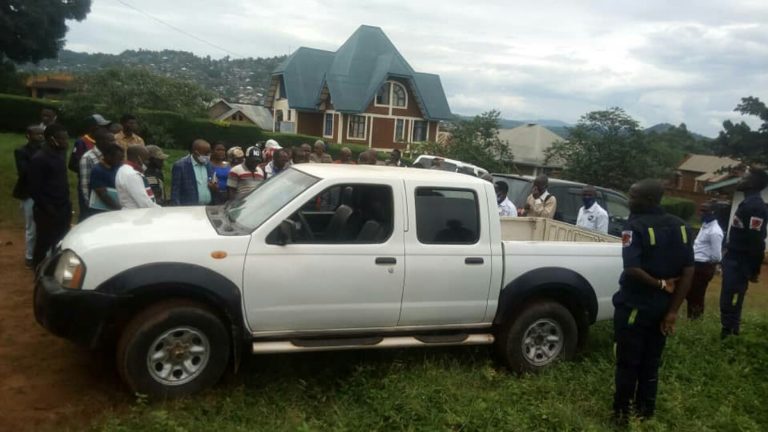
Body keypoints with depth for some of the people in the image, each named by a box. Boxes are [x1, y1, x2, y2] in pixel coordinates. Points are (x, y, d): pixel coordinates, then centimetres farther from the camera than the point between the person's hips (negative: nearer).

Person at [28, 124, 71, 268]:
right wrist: (49, 209, -17)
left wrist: (67, 204, 10)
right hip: (47, 213, -7)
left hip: (63, 209, 7)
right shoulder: (39, 159, -16)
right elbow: (34, 190, -17)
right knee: (43, 245, 6)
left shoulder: (60, 154, 8)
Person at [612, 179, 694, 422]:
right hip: (662, 308, 6)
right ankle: (645, 413, 28)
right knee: (651, 363, 17)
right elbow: (688, 271, -1)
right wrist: (673, 310, -4)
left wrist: (660, 284, -12)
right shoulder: (680, 226, 3)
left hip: (634, 307, -6)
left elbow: (632, 269, -28)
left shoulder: (636, 226, -17)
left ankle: (622, 413, 17)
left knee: (628, 363, 6)